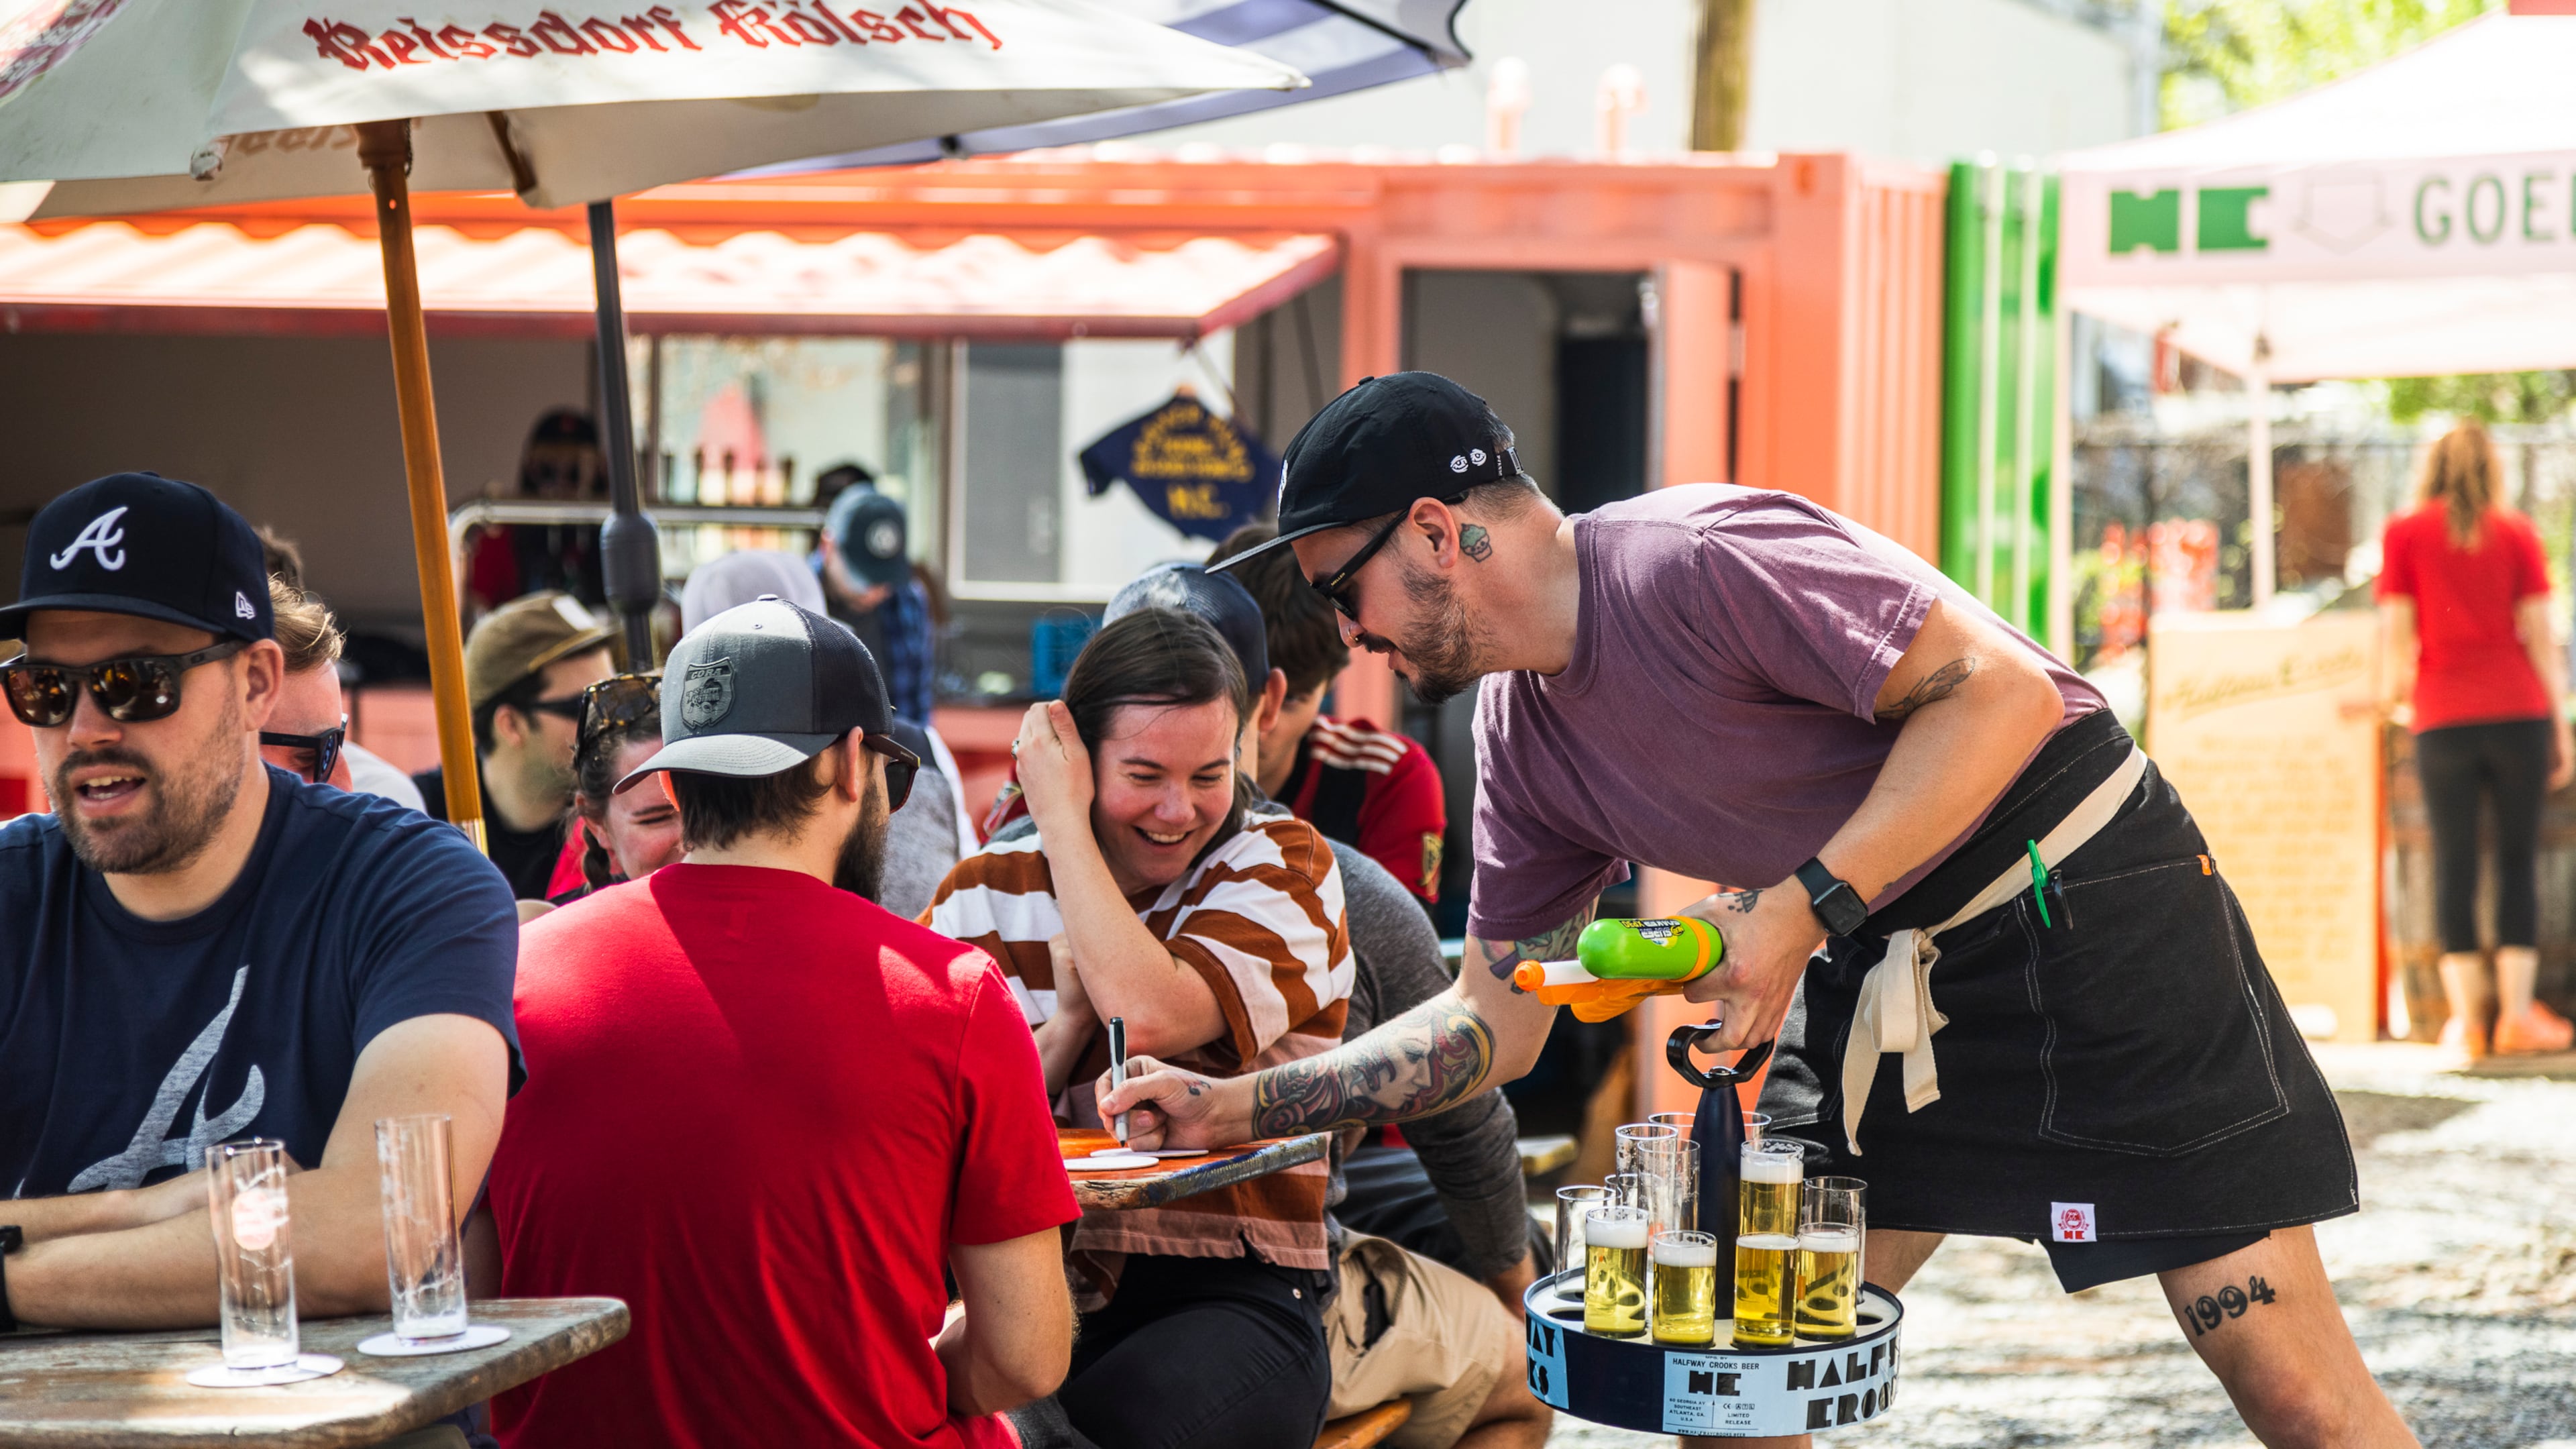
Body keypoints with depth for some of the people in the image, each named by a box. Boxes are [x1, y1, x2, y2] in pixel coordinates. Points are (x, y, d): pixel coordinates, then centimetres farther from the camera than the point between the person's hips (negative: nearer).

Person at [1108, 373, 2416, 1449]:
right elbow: (1491, 1024, 11)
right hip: (1879, 974, 8)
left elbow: (2001, 690, -25)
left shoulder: (1692, 561, -23)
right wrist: (1236, 1106, 3)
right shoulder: (1521, 738, 5)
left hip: (2088, 911, -8)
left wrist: (1801, 909, -26)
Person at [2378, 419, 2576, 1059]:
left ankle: (2467, 1019, 0)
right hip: (2518, 711, 1)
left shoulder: (2404, 533, 4)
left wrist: (2395, 690, 19)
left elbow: (2397, 634, 1)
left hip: (2443, 718, 0)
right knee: (2518, 859, 6)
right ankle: (2517, 1015, 4)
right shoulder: (2516, 533, 6)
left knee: (2454, 863, 3)